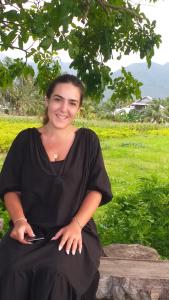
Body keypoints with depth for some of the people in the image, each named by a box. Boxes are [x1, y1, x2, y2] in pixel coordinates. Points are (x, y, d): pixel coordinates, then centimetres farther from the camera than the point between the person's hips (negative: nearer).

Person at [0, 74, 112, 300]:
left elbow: (96, 190, 1)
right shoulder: (26, 139, 6)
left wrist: (76, 225, -14)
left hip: (74, 230, -1)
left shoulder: (87, 140, 4)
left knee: (56, 273, -30)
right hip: (30, 230, 1)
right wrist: (19, 220, -12)